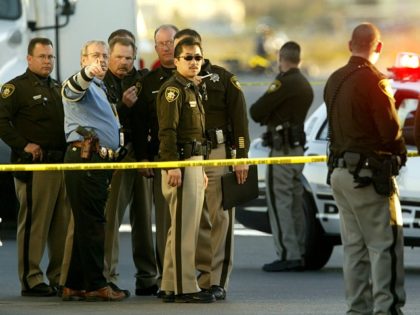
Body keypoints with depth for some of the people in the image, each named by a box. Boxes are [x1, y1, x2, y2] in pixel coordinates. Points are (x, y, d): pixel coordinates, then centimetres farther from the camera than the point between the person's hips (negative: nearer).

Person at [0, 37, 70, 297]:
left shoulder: (58, 88, 20)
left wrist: (69, 152, 13)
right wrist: (23, 145, -16)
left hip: (62, 164, 7)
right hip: (34, 165, -7)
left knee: (63, 224, 8)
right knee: (34, 223, -7)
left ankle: (60, 277, 15)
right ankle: (31, 280, -4)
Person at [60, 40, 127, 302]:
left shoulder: (101, 89, 25)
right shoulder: (82, 86, -4)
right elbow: (73, 89, -31)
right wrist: (87, 73, -49)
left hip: (101, 161, 10)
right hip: (85, 159, -10)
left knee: (88, 224, 11)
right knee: (92, 223, -10)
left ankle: (75, 285, 15)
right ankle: (96, 285, -10)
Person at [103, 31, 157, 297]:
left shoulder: (140, 79, 13)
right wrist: (124, 105, -18)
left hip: (141, 155, 5)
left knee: (144, 217, 8)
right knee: (111, 216, -9)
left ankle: (148, 278, 13)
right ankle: (108, 278, -7)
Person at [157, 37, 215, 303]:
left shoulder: (192, 90, 20)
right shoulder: (173, 89, -10)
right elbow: (167, 130, -19)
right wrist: (173, 166, -25)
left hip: (195, 163, 10)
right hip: (180, 163, -10)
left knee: (185, 228, 12)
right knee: (184, 227, -9)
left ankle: (172, 286, 17)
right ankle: (185, 288, -9)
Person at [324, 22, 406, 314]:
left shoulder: (334, 81, 11)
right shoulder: (374, 81, -15)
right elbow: (390, 129, -17)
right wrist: (400, 151, 3)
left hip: (340, 170, 8)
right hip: (370, 173, -8)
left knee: (353, 246, 12)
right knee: (384, 245, -6)